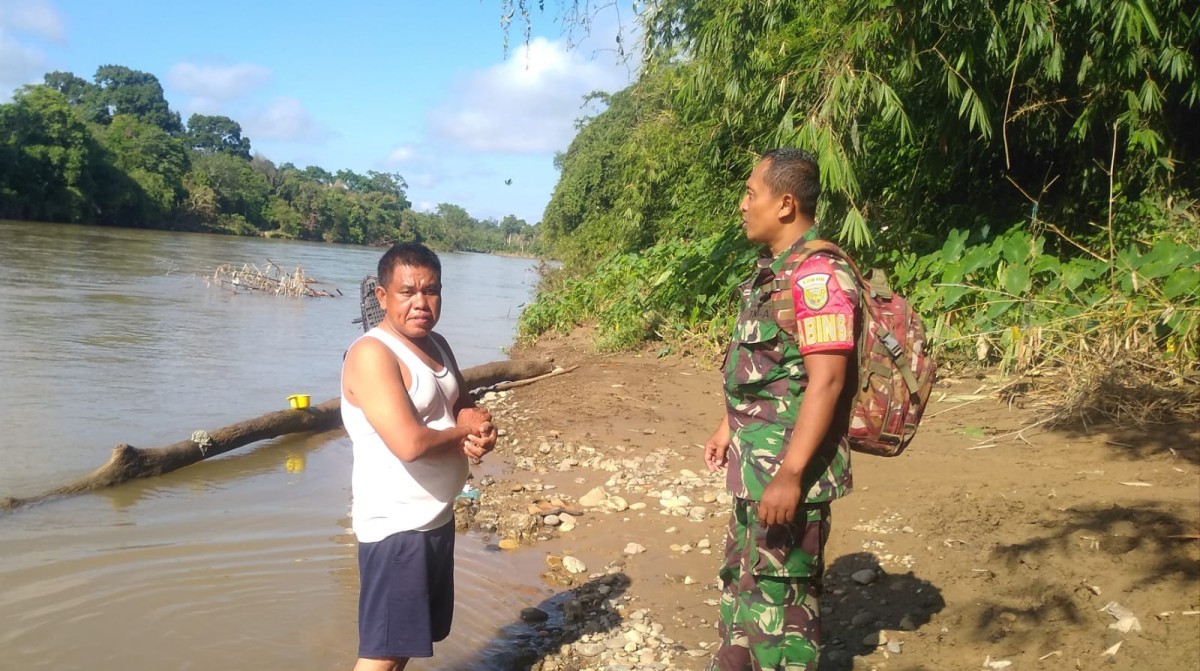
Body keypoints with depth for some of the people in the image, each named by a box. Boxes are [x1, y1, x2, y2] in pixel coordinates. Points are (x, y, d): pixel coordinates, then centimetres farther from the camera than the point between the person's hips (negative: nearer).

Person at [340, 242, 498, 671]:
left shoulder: (437, 346, 8)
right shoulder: (372, 354, -21)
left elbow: (466, 408, 12)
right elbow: (409, 443, -30)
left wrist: (478, 431, -13)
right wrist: (466, 431, -12)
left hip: (436, 518, 9)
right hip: (395, 525, -9)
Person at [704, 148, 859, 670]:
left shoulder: (816, 274, -20)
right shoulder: (776, 269, 11)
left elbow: (825, 381, -25)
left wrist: (789, 475, -27)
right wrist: (727, 428, 23)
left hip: (788, 470, -10)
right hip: (755, 463, 10)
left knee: (778, 595, 0)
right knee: (741, 577, 22)